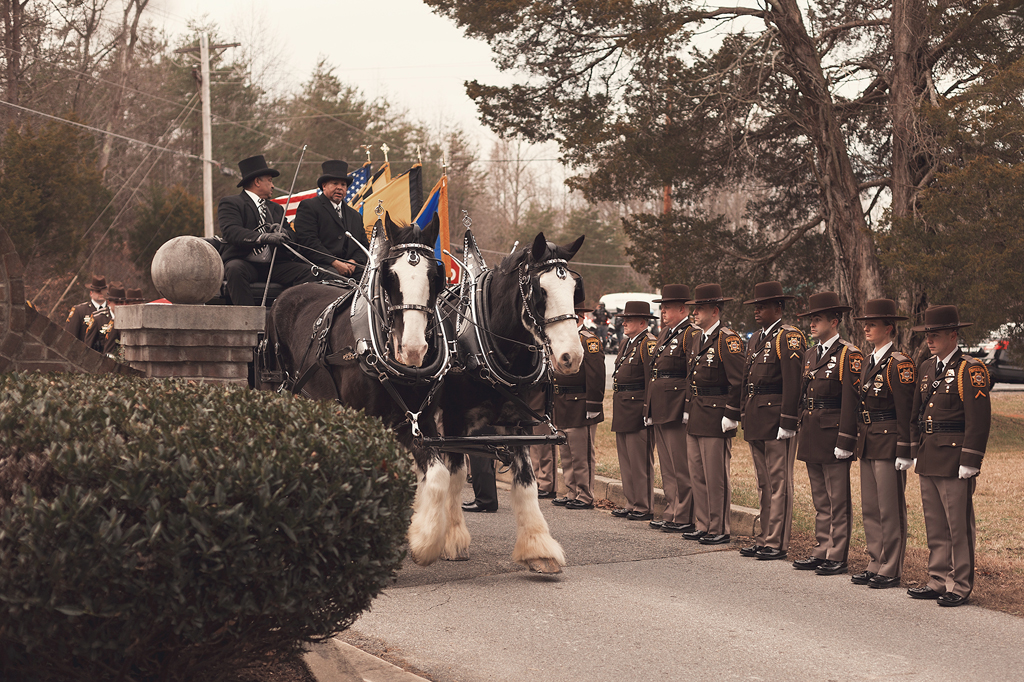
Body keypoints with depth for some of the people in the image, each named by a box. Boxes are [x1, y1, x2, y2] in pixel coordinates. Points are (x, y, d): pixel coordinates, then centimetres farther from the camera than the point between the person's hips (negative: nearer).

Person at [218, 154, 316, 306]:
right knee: (235, 269, -37)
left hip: (273, 265, 5)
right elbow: (231, 232, -15)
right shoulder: (231, 203, 5)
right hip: (245, 263, -5)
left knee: (307, 272, -19)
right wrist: (264, 237, -30)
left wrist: (282, 232, -11)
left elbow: (292, 236, 15)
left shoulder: (276, 208, 26)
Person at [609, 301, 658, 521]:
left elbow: (652, 380, -17)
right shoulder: (625, 344, 18)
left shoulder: (648, 344, -12)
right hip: (622, 411, 10)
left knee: (640, 462, -5)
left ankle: (644, 507, 1)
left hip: (637, 410, -10)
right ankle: (631, 504, 20)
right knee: (626, 461, 13)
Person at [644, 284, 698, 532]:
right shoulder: (665, 333, 18)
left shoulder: (690, 334, -11)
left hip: (677, 409, -10)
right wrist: (649, 407, 19)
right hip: (660, 409, 10)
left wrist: (689, 408, -20)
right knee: (667, 466, 13)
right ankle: (671, 513, 20)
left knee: (681, 467, -5)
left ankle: (684, 518, -1)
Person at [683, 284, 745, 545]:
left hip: (716, 419, -9)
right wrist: (688, 409, 19)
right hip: (695, 420, 9)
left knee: (716, 477, -3)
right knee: (697, 475, 13)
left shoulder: (728, 340, -13)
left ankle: (719, 530, 5)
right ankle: (702, 525, 21)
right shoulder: (698, 339, 15)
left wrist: (731, 416, -18)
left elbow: (738, 382, -16)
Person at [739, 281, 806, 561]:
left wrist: (787, 422, -20)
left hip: (776, 421, -9)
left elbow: (793, 381, -16)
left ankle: (777, 543, 0)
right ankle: (764, 539, 20)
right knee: (764, 484, 14)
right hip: (756, 422, 9)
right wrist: (745, 417, 16)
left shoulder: (789, 337, -10)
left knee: (779, 483, -3)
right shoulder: (755, 340, 18)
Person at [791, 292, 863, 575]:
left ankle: (837, 557, 4)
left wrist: (844, 442, -18)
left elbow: (851, 401, -15)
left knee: (838, 502, -1)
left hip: (833, 435, -8)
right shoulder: (810, 354, 15)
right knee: (820, 500, 14)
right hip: (811, 435, 8)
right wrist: (802, 434, 16)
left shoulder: (849, 355, -10)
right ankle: (821, 552, 20)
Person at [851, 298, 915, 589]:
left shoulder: (899, 363, -13)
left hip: (889, 444, -9)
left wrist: (904, 451, -18)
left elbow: (905, 411, -15)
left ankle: (891, 571, 4)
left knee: (891, 510, -2)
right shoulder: (870, 362, 14)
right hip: (868, 444, 9)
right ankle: (876, 565, 21)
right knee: (870, 509, 13)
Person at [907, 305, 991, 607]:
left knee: (959, 526, -1)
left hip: (954, 461, -8)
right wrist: (915, 452, 16)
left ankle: (960, 586, 5)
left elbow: (979, 420, -14)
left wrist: (969, 463, -17)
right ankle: (939, 580, 21)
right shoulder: (927, 368, 14)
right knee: (935, 526, 13)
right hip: (928, 462, 8)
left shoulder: (970, 370, -10)